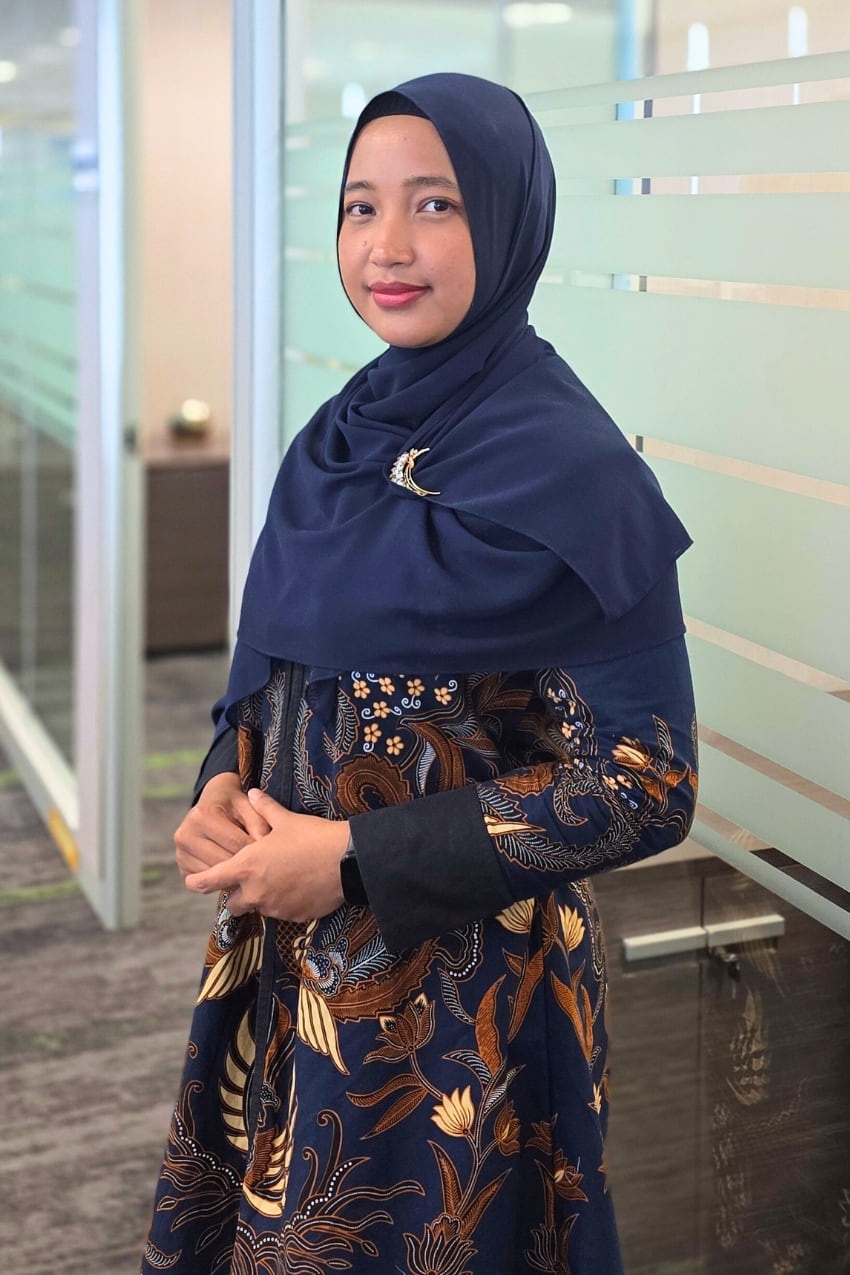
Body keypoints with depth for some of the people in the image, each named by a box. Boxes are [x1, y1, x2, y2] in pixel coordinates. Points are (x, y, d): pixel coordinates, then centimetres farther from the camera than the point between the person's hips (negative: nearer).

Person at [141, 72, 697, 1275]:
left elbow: (645, 783, -17)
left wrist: (356, 859, -19)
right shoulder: (341, 438, 4)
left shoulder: (569, 473, -17)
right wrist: (224, 791, -8)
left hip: (459, 983, -6)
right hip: (290, 955, 6)